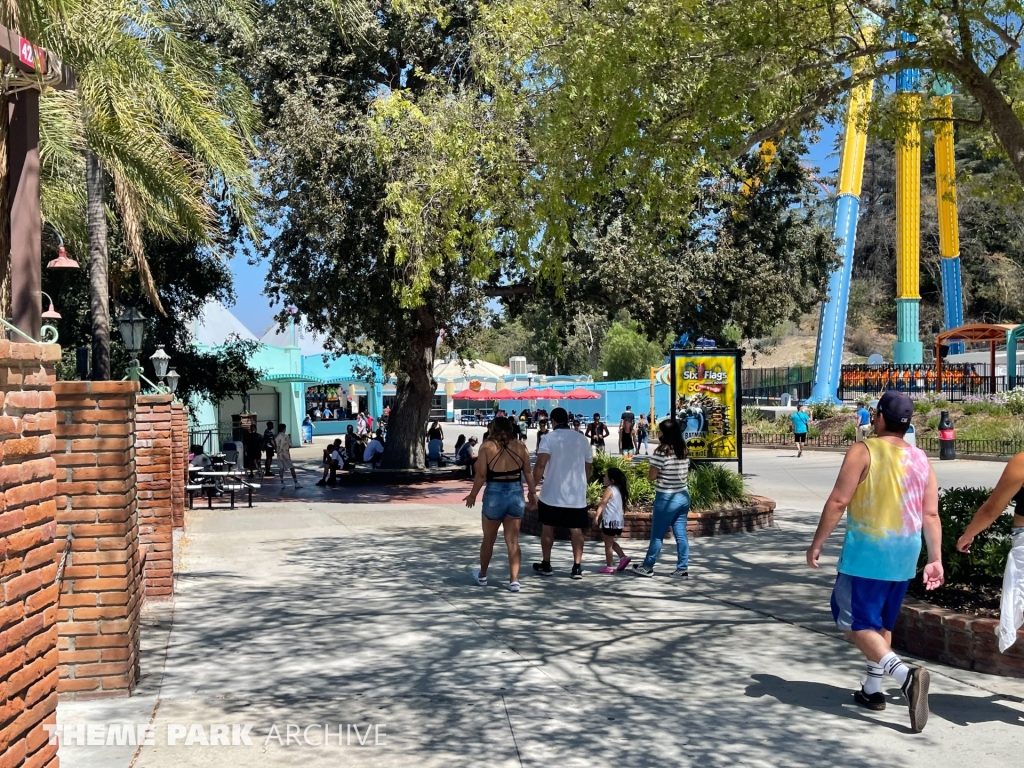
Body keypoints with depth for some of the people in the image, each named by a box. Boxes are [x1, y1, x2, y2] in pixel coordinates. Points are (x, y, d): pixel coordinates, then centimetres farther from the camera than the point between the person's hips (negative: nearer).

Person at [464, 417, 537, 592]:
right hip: (516, 495, 2)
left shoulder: (487, 447, -7)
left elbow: (481, 475, -9)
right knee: (513, 540, 8)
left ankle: (482, 575, 33)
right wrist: (533, 493, 13)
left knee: (488, 538, 16)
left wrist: (473, 495, 2)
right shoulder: (521, 447, 1)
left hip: (494, 494, -2)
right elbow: (528, 473, 2)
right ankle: (514, 580, 4)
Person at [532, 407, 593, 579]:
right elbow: (588, 467, 13)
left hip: (552, 493, -3)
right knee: (576, 530, 7)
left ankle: (546, 565, 18)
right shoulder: (582, 439, 7)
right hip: (577, 494, 3)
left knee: (547, 527, 12)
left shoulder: (549, 438, -7)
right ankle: (577, 567, 3)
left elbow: (541, 464, -18)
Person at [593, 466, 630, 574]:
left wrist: (597, 515, -29)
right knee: (611, 542, 23)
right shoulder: (619, 489, 14)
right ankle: (623, 557, 13)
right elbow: (622, 507, 21)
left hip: (610, 521, -9)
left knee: (608, 544, 0)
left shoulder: (609, 490, -12)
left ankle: (609, 566, 3)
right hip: (618, 520, 9)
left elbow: (602, 504, -23)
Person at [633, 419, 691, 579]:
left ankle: (647, 567, 16)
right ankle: (682, 569, 11)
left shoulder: (661, 452, -17)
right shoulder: (684, 451, 4)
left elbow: (652, 476, -13)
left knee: (657, 535, 5)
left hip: (666, 498, -6)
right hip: (683, 496, 6)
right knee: (681, 534, 9)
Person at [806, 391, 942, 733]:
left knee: (856, 622, 0)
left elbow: (838, 501, -14)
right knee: (881, 622, 19)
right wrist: (935, 560, 9)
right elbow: (931, 514, 5)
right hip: (904, 554, 6)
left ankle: (906, 674, -19)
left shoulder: (864, 451, -10)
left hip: (866, 551, -6)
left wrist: (816, 544, -7)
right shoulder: (920, 459, 6)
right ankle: (872, 691, 25)